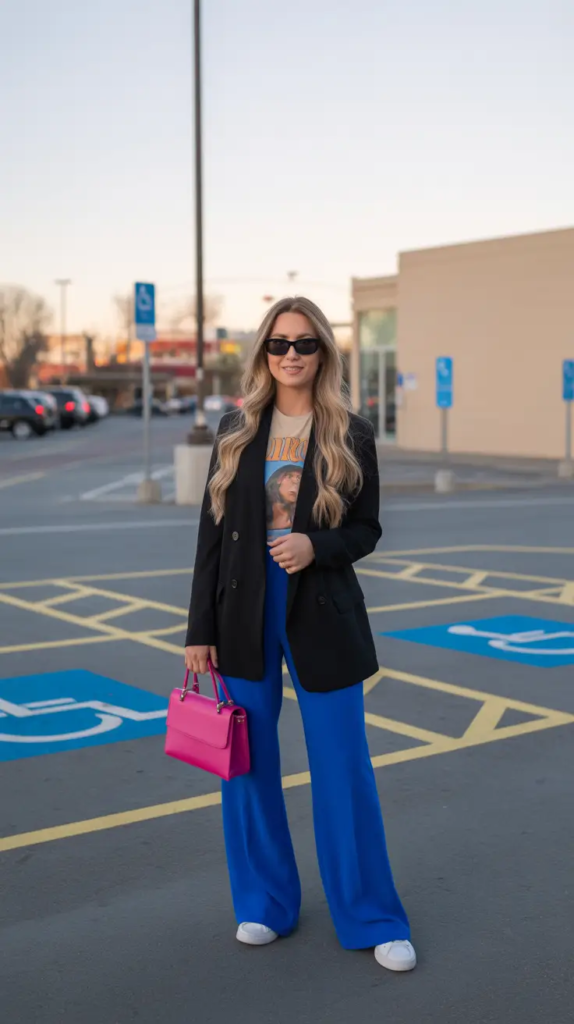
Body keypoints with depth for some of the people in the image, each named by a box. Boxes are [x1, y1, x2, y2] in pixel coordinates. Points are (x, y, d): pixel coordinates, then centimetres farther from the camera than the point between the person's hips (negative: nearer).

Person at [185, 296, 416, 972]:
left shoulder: (351, 436, -1)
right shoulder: (237, 430, 3)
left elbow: (366, 530, 3)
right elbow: (213, 530, 3)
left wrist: (317, 546, -19)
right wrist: (200, 630, 0)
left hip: (322, 615, -2)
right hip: (245, 612, 2)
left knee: (344, 770, 4)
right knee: (248, 762, 10)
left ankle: (373, 919, 20)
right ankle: (265, 903, 29)